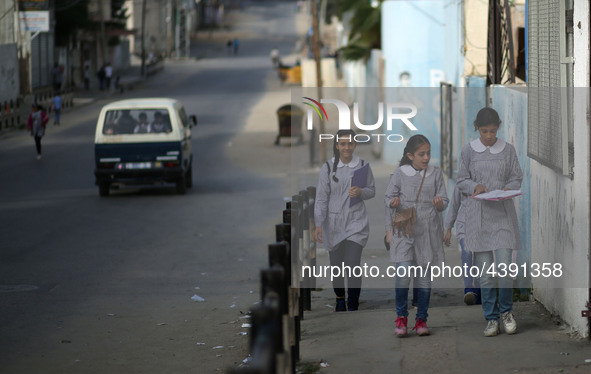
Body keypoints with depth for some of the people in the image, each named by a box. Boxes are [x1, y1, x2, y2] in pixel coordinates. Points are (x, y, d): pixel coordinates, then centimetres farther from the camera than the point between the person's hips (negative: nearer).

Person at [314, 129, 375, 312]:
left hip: (356, 222, -1)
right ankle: (340, 298, 37)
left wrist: (361, 192, -15)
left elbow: (372, 191, 8)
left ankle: (353, 307, -7)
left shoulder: (363, 166, -1)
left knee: (353, 265, -13)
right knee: (336, 265, 13)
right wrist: (318, 224, -11)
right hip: (334, 222, 1)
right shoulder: (328, 167, -4)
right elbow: (321, 197, -4)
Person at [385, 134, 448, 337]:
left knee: (424, 277, 4)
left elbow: (444, 201, 7)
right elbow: (389, 197, 11)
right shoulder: (400, 173, 2)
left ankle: (421, 319, 14)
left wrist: (440, 203, -14)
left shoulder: (435, 173, 6)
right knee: (403, 273, -14)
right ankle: (401, 316, 3)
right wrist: (393, 202, -8)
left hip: (428, 232, 2)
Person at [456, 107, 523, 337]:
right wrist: (475, 187, -12)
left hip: (503, 213, 0)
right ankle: (491, 318, 11)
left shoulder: (508, 150, 5)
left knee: (504, 266, -9)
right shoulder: (469, 151, 3)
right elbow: (462, 180, 8)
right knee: (484, 270, 0)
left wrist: (507, 190, -12)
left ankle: (506, 311, 13)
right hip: (479, 214, 0)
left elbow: (516, 178, 8)